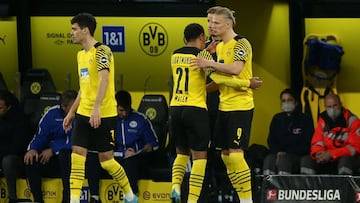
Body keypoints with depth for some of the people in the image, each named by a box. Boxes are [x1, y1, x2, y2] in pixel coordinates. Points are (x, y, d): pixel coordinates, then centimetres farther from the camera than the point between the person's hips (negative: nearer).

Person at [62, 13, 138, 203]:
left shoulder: (101, 51, -12)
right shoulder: (81, 54, 15)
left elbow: (104, 79, -26)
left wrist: (97, 108, -36)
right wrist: (71, 112, 24)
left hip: (104, 115, -8)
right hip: (83, 114, 8)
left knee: (106, 160, 0)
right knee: (77, 156, -4)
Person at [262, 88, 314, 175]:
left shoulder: (305, 120, 5)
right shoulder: (277, 118, 19)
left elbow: (307, 144, 0)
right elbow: (271, 140, 17)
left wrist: (287, 153, -11)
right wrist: (278, 152, -6)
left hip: (297, 156, -3)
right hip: (278, 154, 3)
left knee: (284, 159, -36)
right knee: (268, 160, -31)